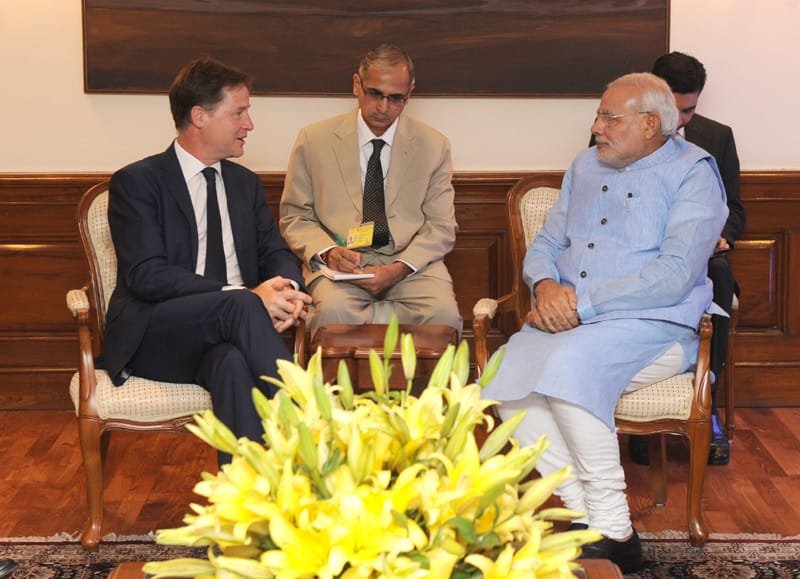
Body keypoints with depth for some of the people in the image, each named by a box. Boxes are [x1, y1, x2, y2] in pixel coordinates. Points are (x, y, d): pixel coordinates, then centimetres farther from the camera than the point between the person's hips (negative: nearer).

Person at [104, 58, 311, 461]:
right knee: (239, 305, -34)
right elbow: (146, 275, -13)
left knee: (234, 361, -35)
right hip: (151, 340, -4)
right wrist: (245, 296, -23)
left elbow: (276, 253, 15)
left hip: (225, 339, 4)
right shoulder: (136, 182, -1)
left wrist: (286, 288, -13)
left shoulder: (245, 183, 19)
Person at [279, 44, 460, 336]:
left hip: (409, 262, 2)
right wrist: (328, 251, -12)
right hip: (340, 263, -1)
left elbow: (441, 227, 7)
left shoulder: (434, 146, 9)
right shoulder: (314, 140, 7)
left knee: (445, 314, -30)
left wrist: (400, 268, -12)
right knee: (334, 311, -36)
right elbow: (295, 217, 10)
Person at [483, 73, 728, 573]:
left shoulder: (693, 172, -2)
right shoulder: (585, 167, 20)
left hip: (653, 325, -6)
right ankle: (586, 517, -18)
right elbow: (545, 245, 20)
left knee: (567, 366, -35)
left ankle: (613, 533, -24)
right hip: (571, 322, 6)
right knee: (505, 372, -24)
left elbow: (675, 274, -14)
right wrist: (547, 286, -5)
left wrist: (582, 302, -17)